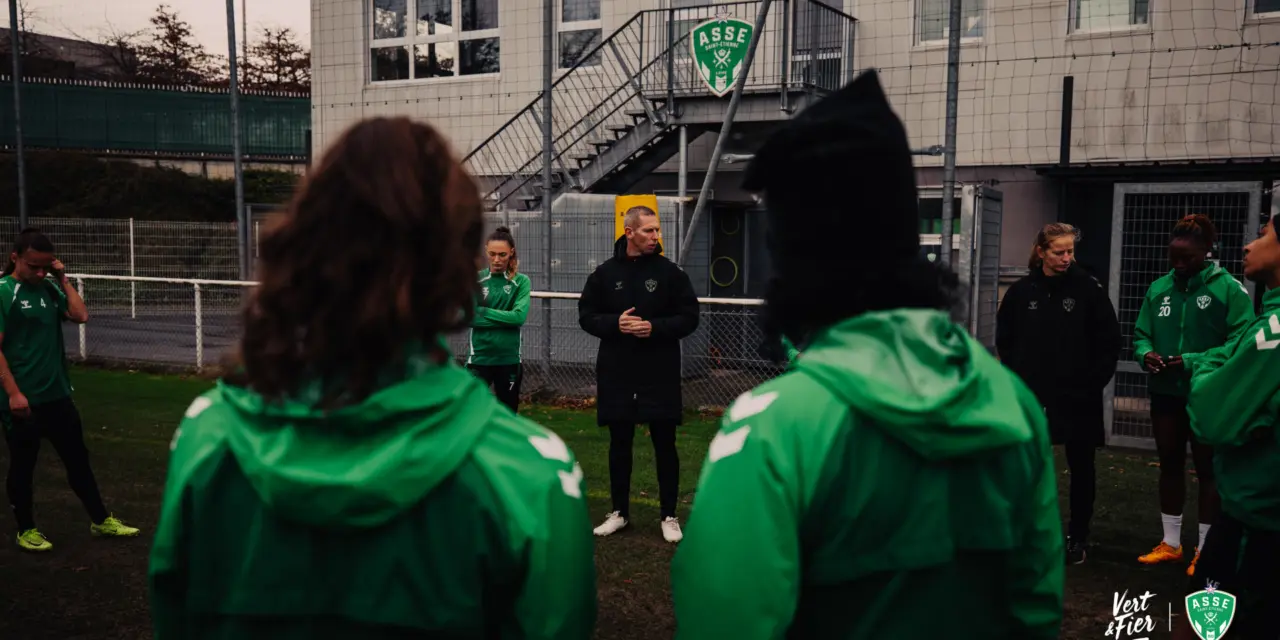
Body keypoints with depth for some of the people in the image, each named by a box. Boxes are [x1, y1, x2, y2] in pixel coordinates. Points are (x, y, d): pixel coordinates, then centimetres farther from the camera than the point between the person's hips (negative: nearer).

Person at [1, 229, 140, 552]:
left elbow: (81, 315, -2)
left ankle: (100, 521, 24)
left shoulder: (49, 287, 7)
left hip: (57, 394, 6)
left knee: (78, 459, 13)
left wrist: (62, 279, -3)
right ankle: (26, 531, 25)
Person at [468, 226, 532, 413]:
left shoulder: (521, 281, -1)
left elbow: (519, 316, -15)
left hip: (509, 359, 0)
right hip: (479, 358, 0)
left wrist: (482, 312, -12)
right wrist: (504, 319, -15)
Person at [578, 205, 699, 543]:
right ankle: (619, 512, 26)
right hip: (616, 375, 2)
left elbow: (689, 318, -3)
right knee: (619, 445, 12)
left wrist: (654, 327, -18)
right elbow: (586, 316, 5)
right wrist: (615, 323, -14)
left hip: (660, 375, -1)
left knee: (665, 446, 6)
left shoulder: (671, 272, -2)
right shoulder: (605, 273, 3)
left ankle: (669, 515, 19)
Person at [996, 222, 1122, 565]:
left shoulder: (1090, 289, -7)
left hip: (1079, 398, -2)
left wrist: (1094, 382, -8)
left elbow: (1109, 341, -4)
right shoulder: (1022, 291, -1)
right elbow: (1004, 340, 9)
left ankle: (1078, 536, 22)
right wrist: (1017, 378, 1)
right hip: (1032, 395, 2)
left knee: (1082, 468, 9)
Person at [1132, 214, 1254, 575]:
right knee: (1170, 465, 14)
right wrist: (1146, 354, -13)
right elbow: (1141, 335, 9)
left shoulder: (1230, 289, -10)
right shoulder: (1159, 289, 5)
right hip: (1166, 393, 5)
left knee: (1208, 469, 7)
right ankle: (1170, 543, 28)